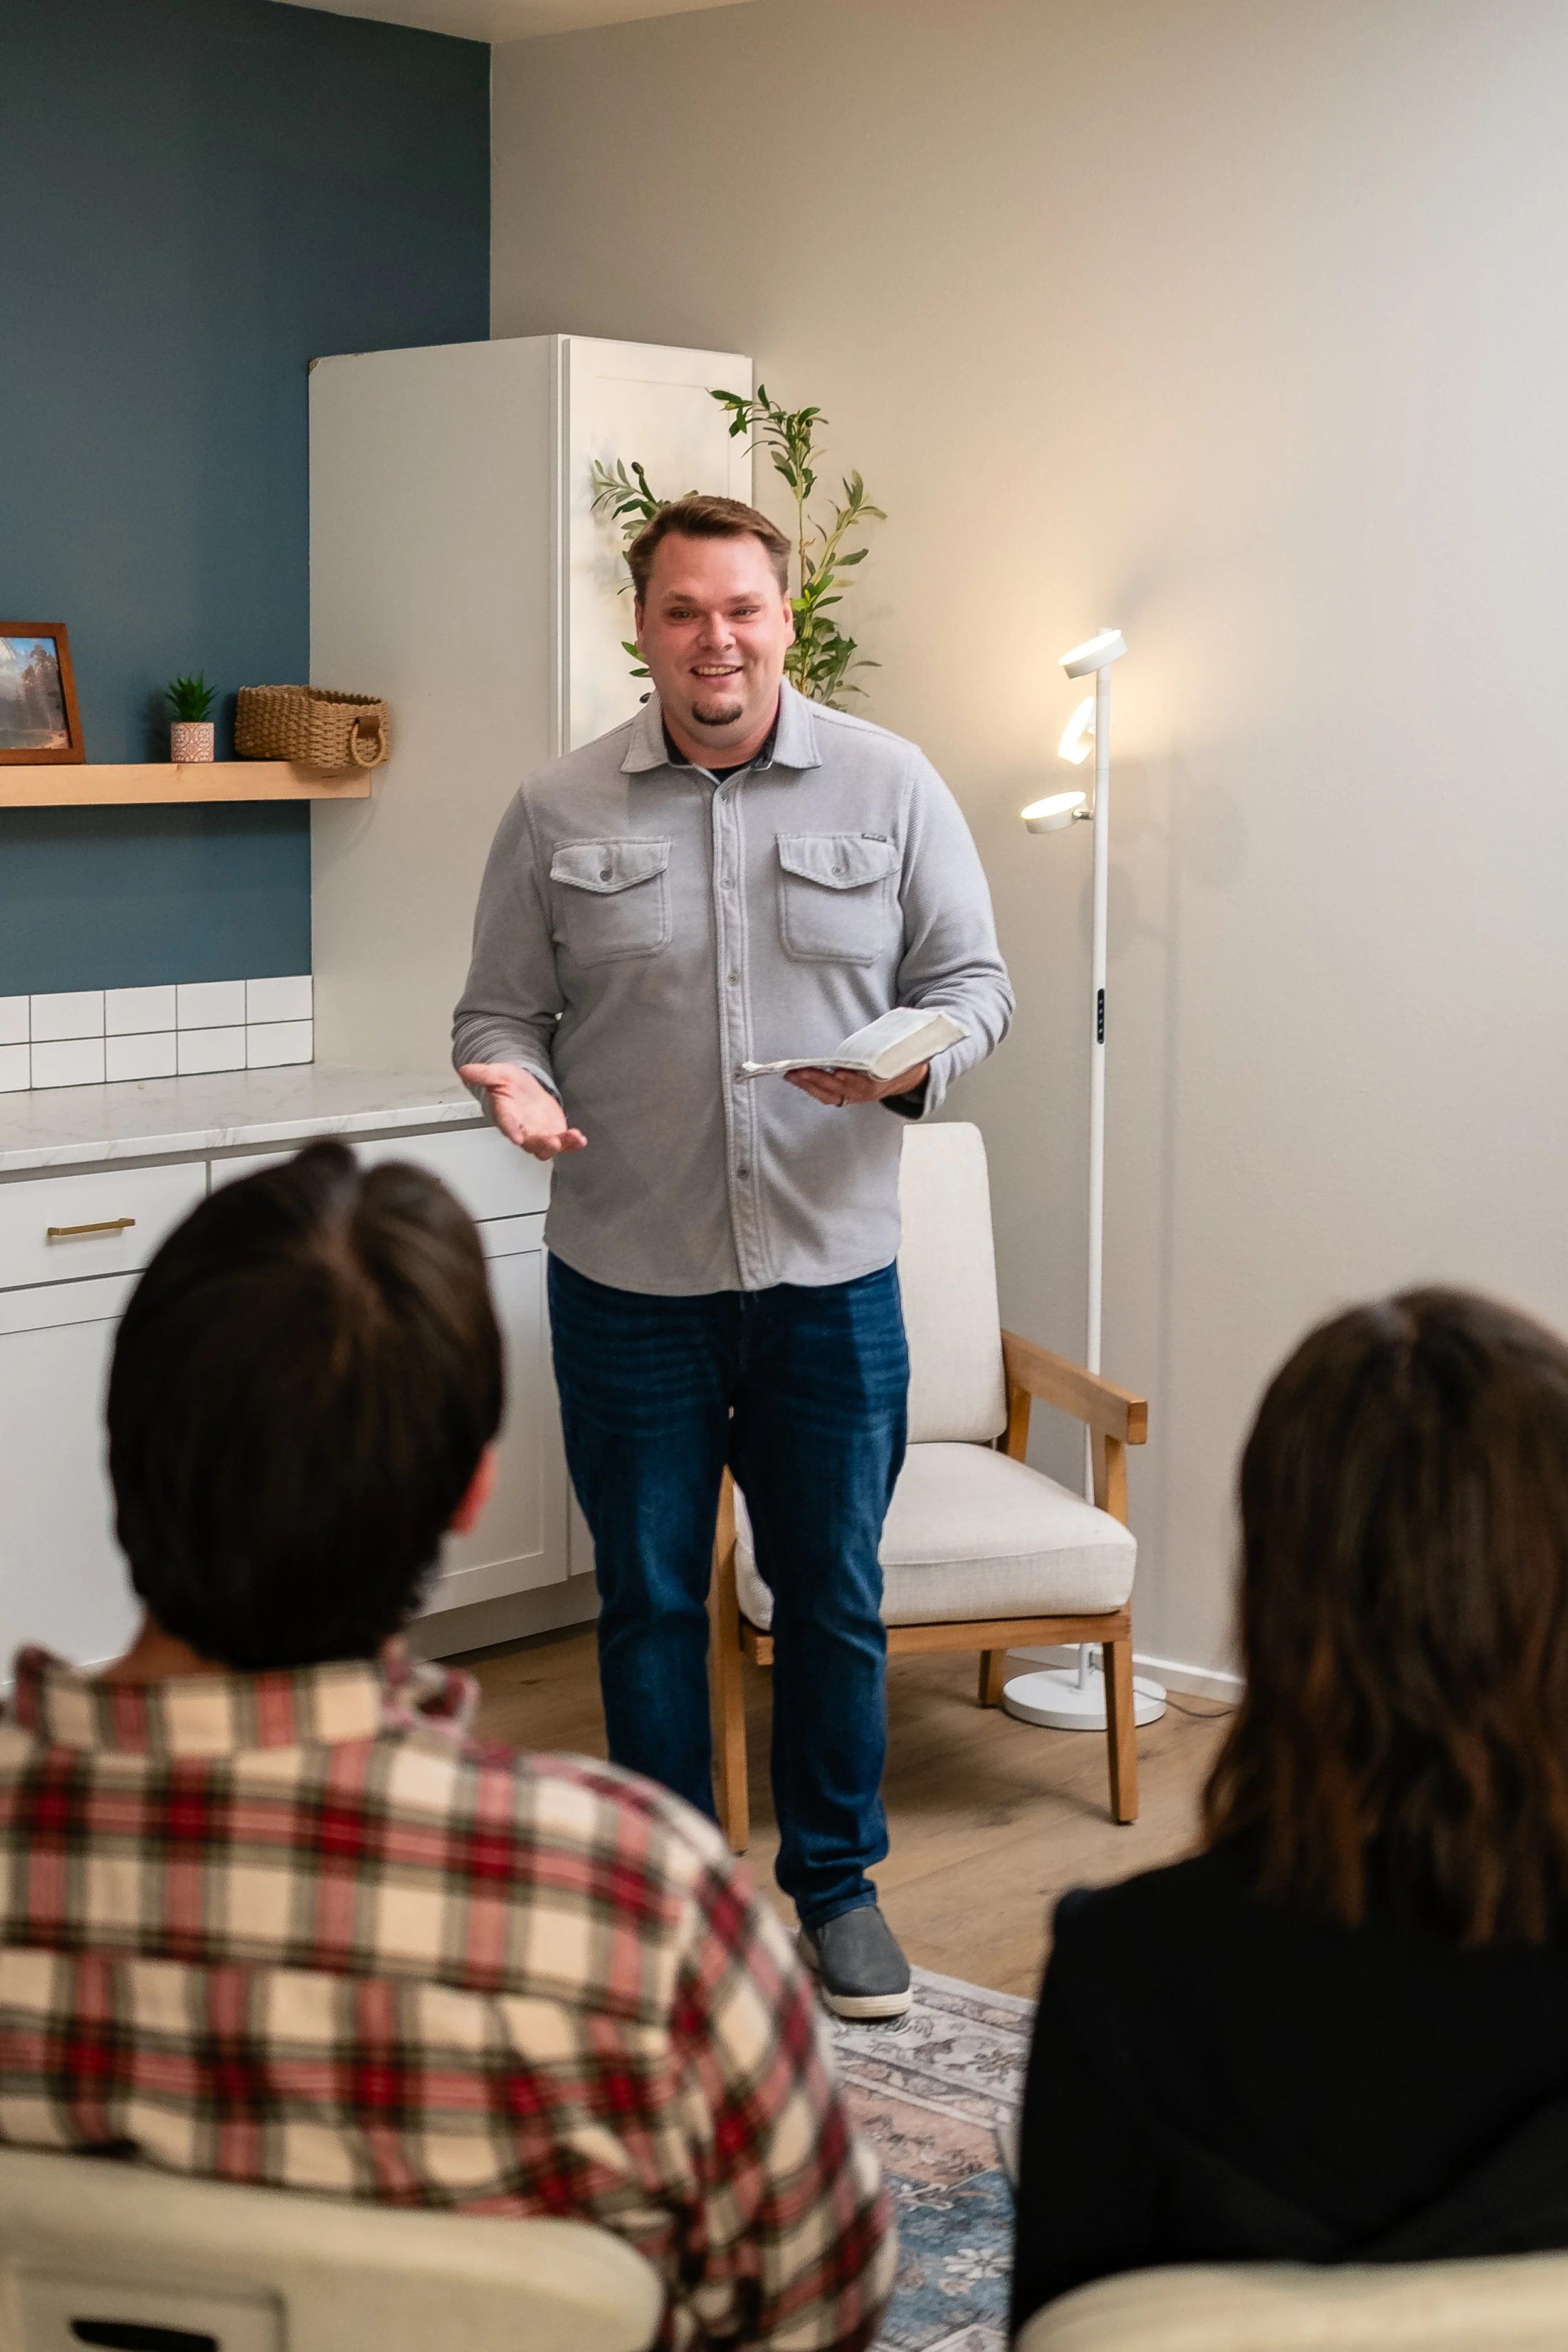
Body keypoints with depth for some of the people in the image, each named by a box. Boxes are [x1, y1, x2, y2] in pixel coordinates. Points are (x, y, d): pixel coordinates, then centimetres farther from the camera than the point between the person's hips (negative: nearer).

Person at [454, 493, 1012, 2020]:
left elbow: (974, 981, 4)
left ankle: (835, 1883, 28)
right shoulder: (558, 812, 1)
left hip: (831, 1275, 0)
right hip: (628, 1278, 0)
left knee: (834, 1597, 10)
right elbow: (500, 1011, 5)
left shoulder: (890, 787, 1)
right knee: (648, 1599, 11)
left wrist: (915, 1063, -17)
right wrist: (513, 1081, -17)